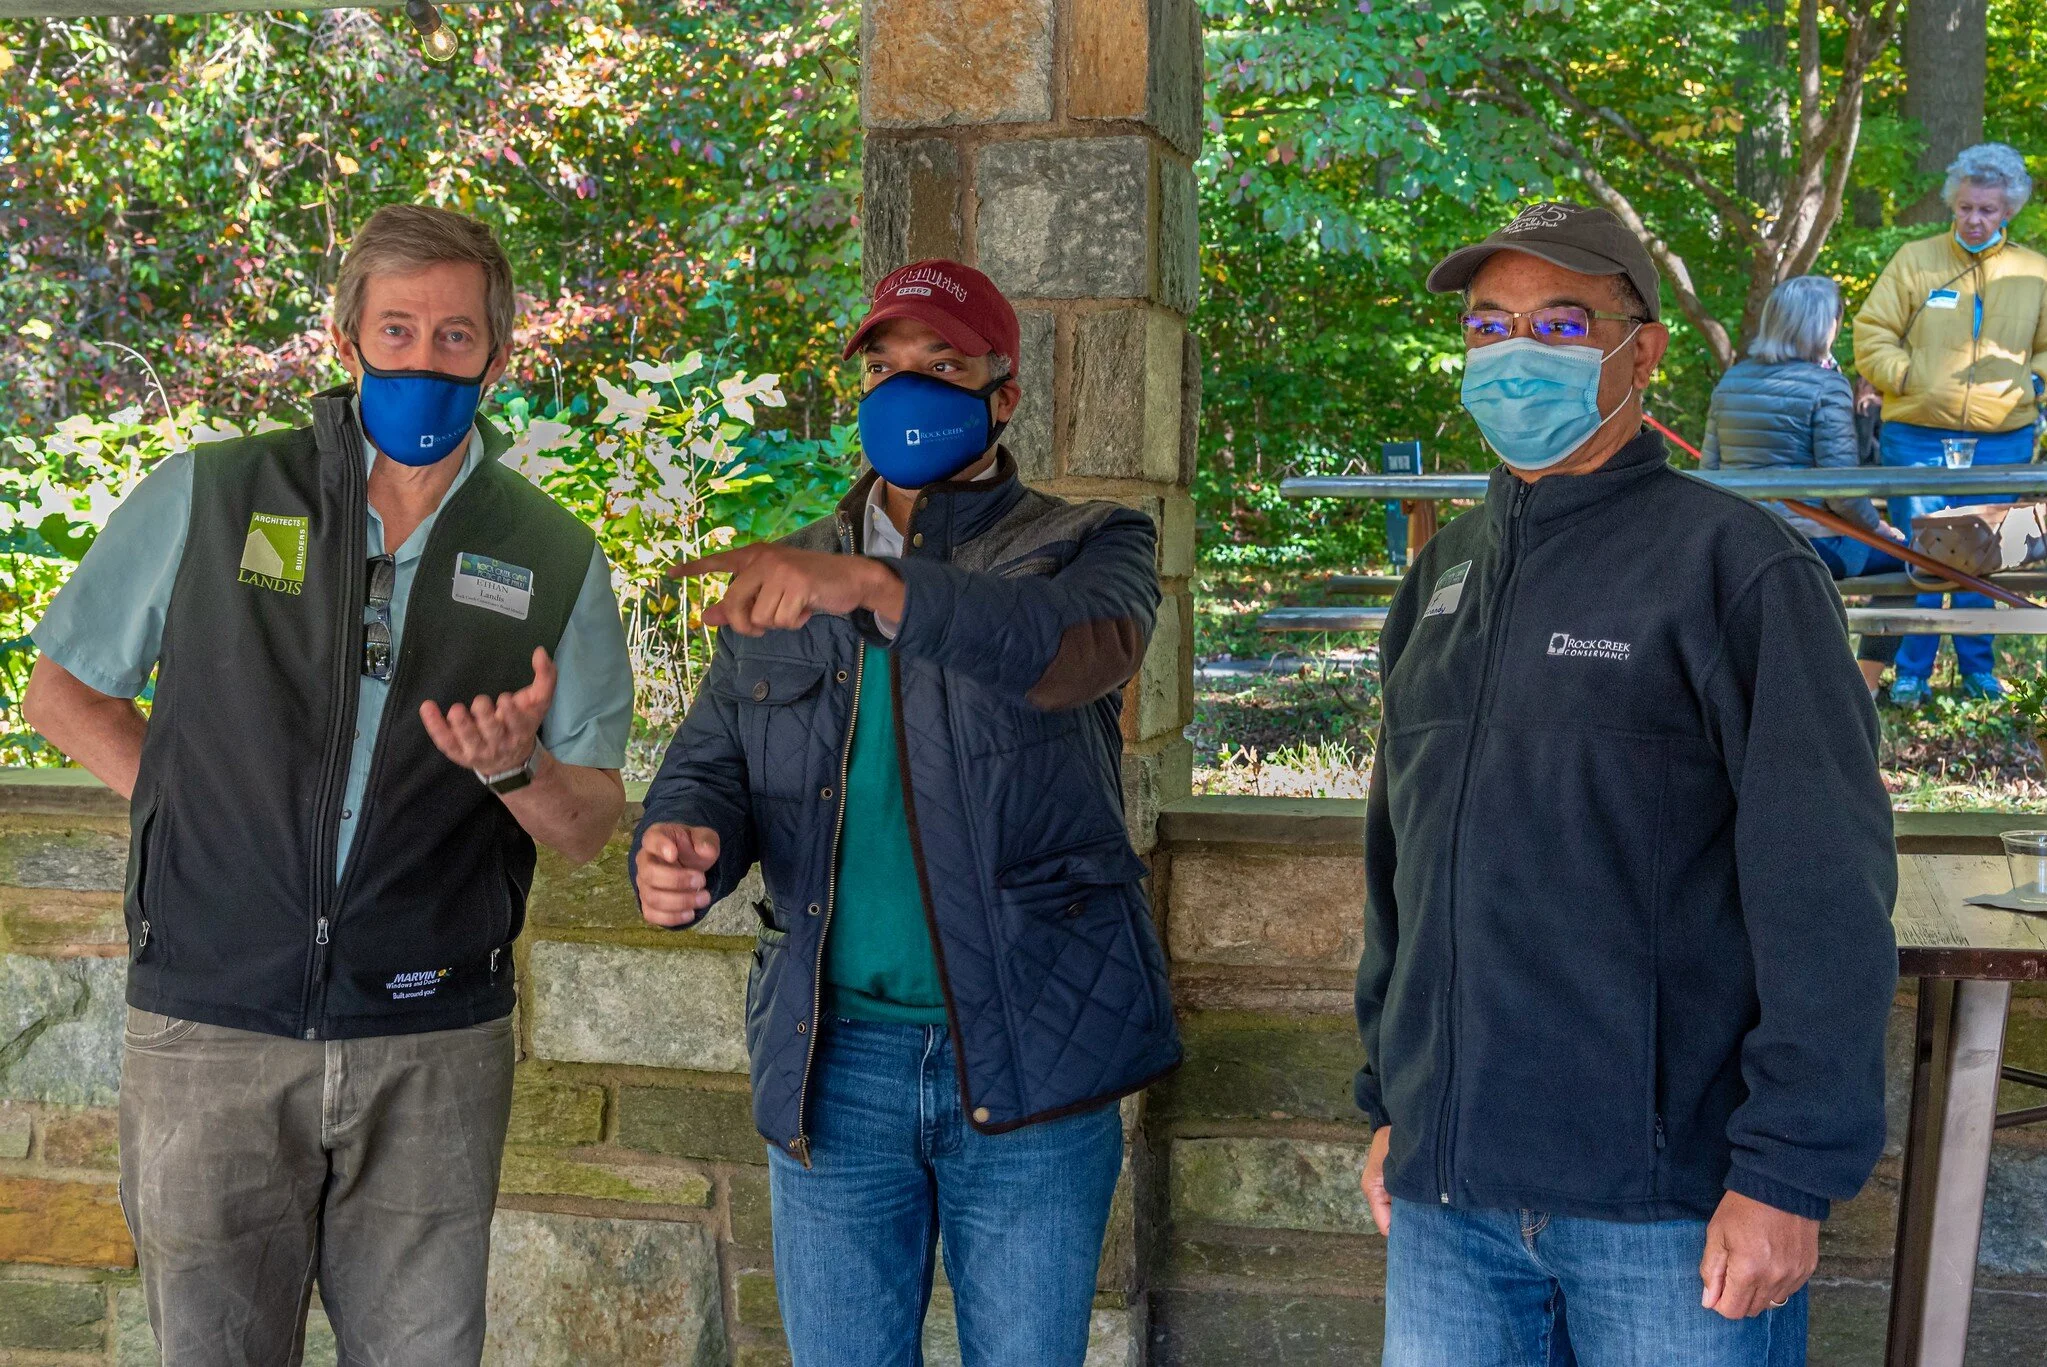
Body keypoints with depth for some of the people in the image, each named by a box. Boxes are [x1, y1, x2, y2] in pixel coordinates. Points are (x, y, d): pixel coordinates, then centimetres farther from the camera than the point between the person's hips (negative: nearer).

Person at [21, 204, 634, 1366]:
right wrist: (191, 802, -1)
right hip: (213, 1030, 0)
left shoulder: (556, 562, 3)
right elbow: (63, 688, 12)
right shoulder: (205, 498, 1)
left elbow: (591, 826, 4)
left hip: (437, 1050, 1)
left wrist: (515, 765, -17)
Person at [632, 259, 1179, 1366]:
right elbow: (711, 760, 9)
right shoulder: (783, 580, 13)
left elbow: (1079, 646, -22)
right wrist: (680, 847, -15)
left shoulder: (1085, 545, 1)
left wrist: (874, 587, -37)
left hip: (1026, 1056, -3)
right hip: (833, 1056, 3)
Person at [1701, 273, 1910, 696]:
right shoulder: (1826, 384, -12)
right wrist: (1880, 527, 1)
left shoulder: (1731, 380, 7)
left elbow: (1709, 468, 10)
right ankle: (1864, 691, 16)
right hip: (1808, 544, -7)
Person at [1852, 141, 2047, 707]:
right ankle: (1911, 674, 8)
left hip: (2001, 444, 2)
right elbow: (1872, 334, 2)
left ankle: (1979, 671, 20)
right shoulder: (1915, 260, 2)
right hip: (1918, 439, -2)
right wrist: (1905, 378, -9)